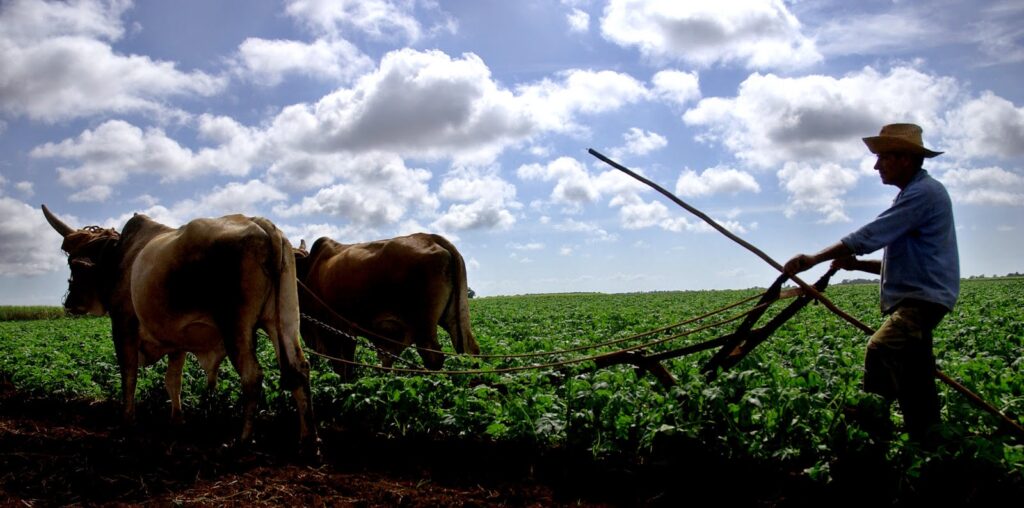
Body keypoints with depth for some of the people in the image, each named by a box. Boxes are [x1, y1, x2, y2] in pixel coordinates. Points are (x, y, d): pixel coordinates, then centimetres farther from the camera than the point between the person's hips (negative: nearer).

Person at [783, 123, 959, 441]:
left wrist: (814, 259, -16)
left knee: (880, 350, -31)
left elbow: (869, 236, -20)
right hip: (915, 300, 11)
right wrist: (858, 264, 12)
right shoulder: (916, 194, 22)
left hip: (922, 299, -11)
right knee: (915, 385, 15)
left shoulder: (923, 192, -11)